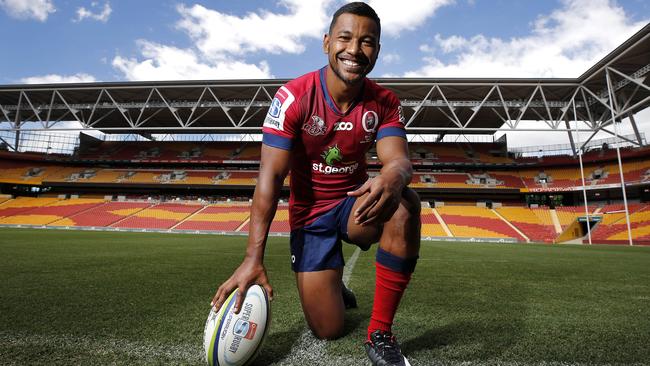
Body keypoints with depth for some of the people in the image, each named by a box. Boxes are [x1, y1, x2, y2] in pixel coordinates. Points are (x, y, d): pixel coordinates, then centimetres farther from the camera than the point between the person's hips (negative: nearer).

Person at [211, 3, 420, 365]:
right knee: (328, 331, -6)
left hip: (355, 204, 2)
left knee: (404, 205, -34)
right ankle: (334, 290, 35)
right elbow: (271, 176, -22)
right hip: (310, 215, -2)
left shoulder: (385, 102, -7)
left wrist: (393, 178, -48)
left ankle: (380, 332, -17)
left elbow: (400, 160, -20)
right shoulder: (293, 97, -17)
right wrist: (254, 257, -29)